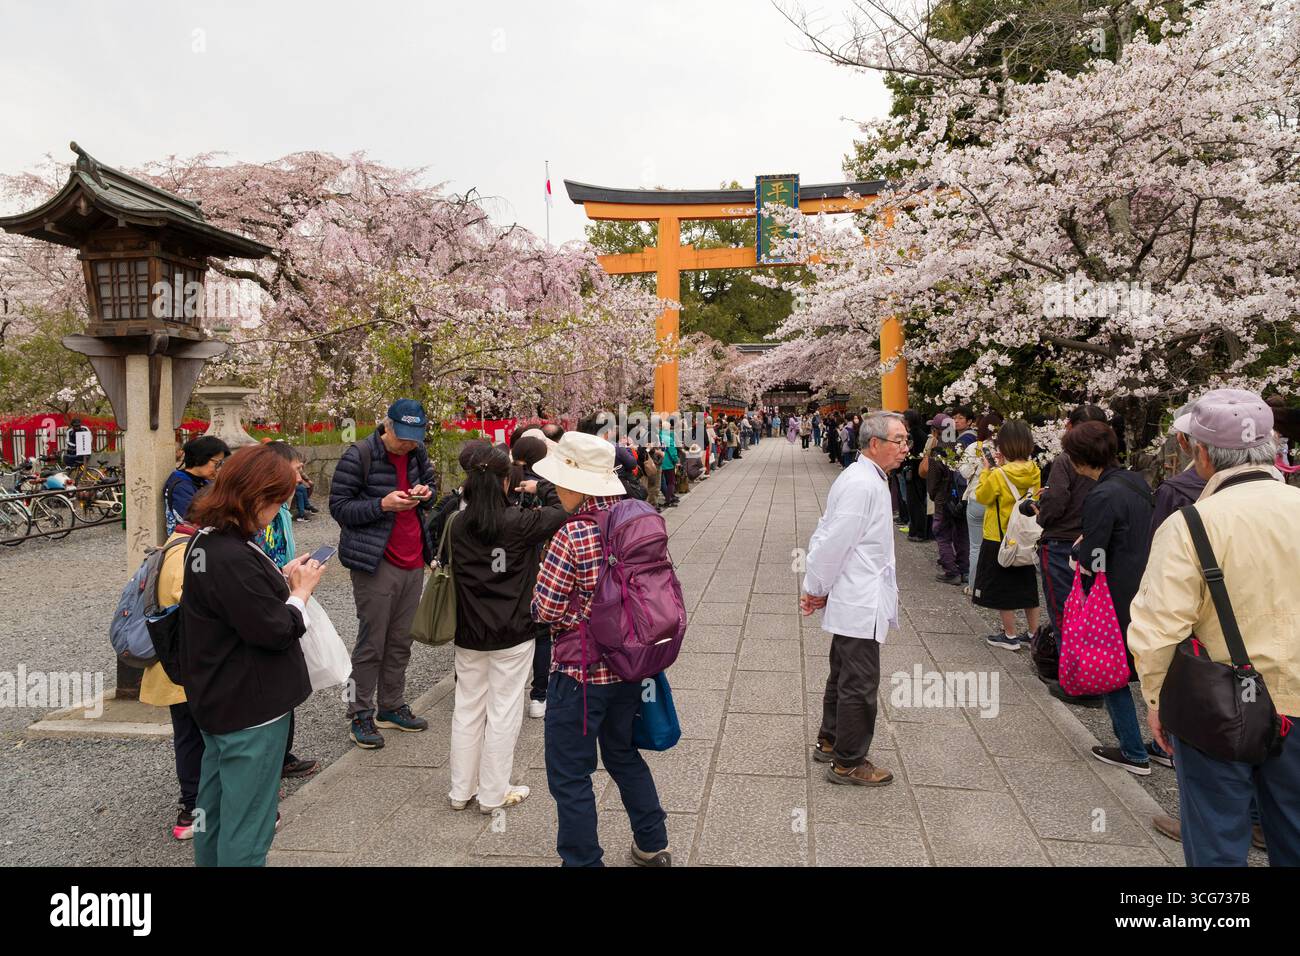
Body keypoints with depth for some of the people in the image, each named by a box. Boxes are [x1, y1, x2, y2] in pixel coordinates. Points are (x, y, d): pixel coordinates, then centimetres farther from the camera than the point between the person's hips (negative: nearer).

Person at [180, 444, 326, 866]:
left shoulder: (207, 540, 4)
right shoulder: (233, 558, -27)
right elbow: (277, 629, -22)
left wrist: (282, 578, 2)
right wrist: (301, 589, -7)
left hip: (217, 700, 10)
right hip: (250, 707, -10)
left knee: (214, 807, 24)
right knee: (247, 826, 4)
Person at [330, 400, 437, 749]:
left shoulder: (417, 454, 8)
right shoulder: (358, 456, -10)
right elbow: (339, 507, -9)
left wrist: (425, 494, -1)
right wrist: (382, 504, -22)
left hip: (413, 561, 6)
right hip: (376, 563, -6)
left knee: (401, 640, 13)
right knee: (372, 642, 0)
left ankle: (392, 706, 26)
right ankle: (360, 715, 13)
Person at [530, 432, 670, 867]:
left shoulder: (573, 536, -20)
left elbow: (545, 610, -16)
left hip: (579, 672, -7)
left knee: (570, 776, 9)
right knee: (623, 754, 26)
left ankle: (583, 859, 20)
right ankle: (652, 845, 38)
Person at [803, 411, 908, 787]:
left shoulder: (865, 479, 11)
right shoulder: (863, 485, -21)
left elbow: (826, 534, 13)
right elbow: (832, 542, -22)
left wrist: (814, 587, 8)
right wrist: (816, 589, -9)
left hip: (852, 601, 11)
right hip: (860, 604, -11)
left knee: (843, 675, 22)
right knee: (859, 685, 1)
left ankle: (829, 742, 36)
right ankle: (848, 762, 14)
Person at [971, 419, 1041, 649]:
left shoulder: (998, 475, -22)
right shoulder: (1034, 472, -4)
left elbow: (981, 496, -9)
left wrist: (988, 470, -2)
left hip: (999, 537, -6)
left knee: (1001, 587, 7)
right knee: (1027, 585, 18)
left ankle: (1010, 636, 14)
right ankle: (1034, 633, 24)